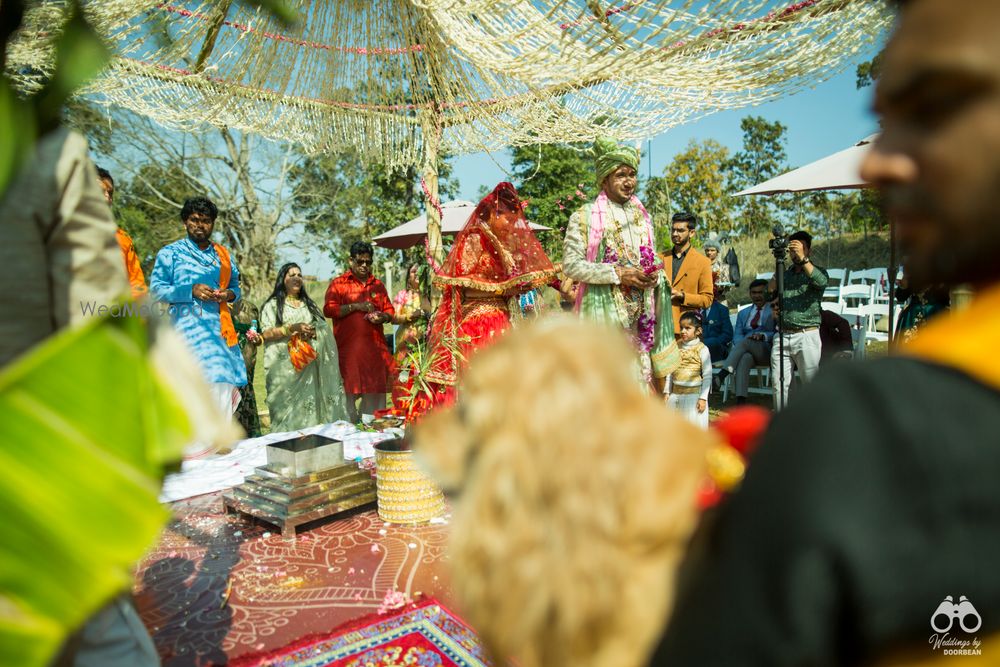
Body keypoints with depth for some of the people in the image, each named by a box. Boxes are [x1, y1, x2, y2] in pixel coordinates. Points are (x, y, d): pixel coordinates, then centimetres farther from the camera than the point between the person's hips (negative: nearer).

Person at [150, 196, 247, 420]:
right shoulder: (170, 252, 9)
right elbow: (156, 289, 2)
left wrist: (229, 294, 2)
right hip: (189, 324, -4)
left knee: (225, 383, -5)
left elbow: (236, 286, 26)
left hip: (221, 326, 4)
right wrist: (191, 290, -12)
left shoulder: (223, 255, 21)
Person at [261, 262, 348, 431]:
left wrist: (313, 332, -7)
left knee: (309, 407, -4)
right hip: (285, 365, -3)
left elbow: (324, 329, 15)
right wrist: (292, 328, -14)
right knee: (289, 407, -10)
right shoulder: (273, 304, 8)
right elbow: (266, 333, -4)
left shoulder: (309, 304, 21)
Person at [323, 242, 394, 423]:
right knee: (350, 392, -5)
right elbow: (328, 310, -6)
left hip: (375, 346, 4)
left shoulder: (378, 285, 19)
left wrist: (382, 317, -2)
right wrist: (355, 306, -13)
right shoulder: (338, 283, 6)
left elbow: (390, 311, 20)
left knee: (375, 391, 4)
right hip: (348, 346, -4)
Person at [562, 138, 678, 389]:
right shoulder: (585, 216, -2)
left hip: (640, 312, 5)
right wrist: (618, 274, -16)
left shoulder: (642, 216, 17)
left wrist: (654, 276, 0)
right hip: (604, 310, -5)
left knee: (643, 374, 3)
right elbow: (570, 265, -10)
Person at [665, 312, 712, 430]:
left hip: (694, 394, -4)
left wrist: (703, 398, -11)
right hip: (676, 393, 5)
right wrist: (667, 392, 8)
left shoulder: (701, 349, -8)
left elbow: (707, 375, -8)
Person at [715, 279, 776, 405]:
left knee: (745, 341, -34)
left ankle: (723, 374, -45)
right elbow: (737, 335, 15)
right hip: (746, 351, 2)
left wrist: (763, 336, -18)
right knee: (745, 358, -35)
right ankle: (740, 401, -48)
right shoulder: (743, 313, 26)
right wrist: (740, 345, -9)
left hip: (766, 350, -2)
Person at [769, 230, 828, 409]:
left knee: (811, 383, -2)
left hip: (807, 335, -4)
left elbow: (821, 282, -20)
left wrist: (803, 258, -29)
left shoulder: (817, 271, 4)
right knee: (779, 383, 3)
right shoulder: (784, 273, 18)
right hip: (783, 335, 4)